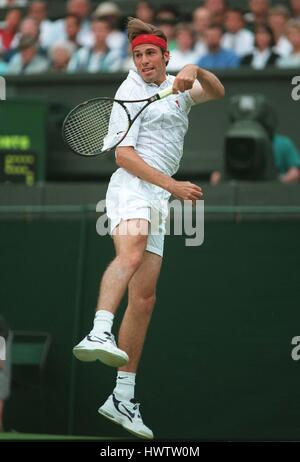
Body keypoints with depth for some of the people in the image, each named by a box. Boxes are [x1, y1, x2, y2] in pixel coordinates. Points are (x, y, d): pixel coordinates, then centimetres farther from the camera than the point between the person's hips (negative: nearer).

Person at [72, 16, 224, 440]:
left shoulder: (177, 88, 19)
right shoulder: (131, 94, -3)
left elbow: (217, 92, 7)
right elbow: (124, 154, -11)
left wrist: (196, 71, -13)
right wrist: (173, 185, -17)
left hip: (158, 199, 7)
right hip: (132, 187, -7)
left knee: (144, 299, 5)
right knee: (132, 250, -39)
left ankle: (122, 398, 8)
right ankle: (100, 334, -61)